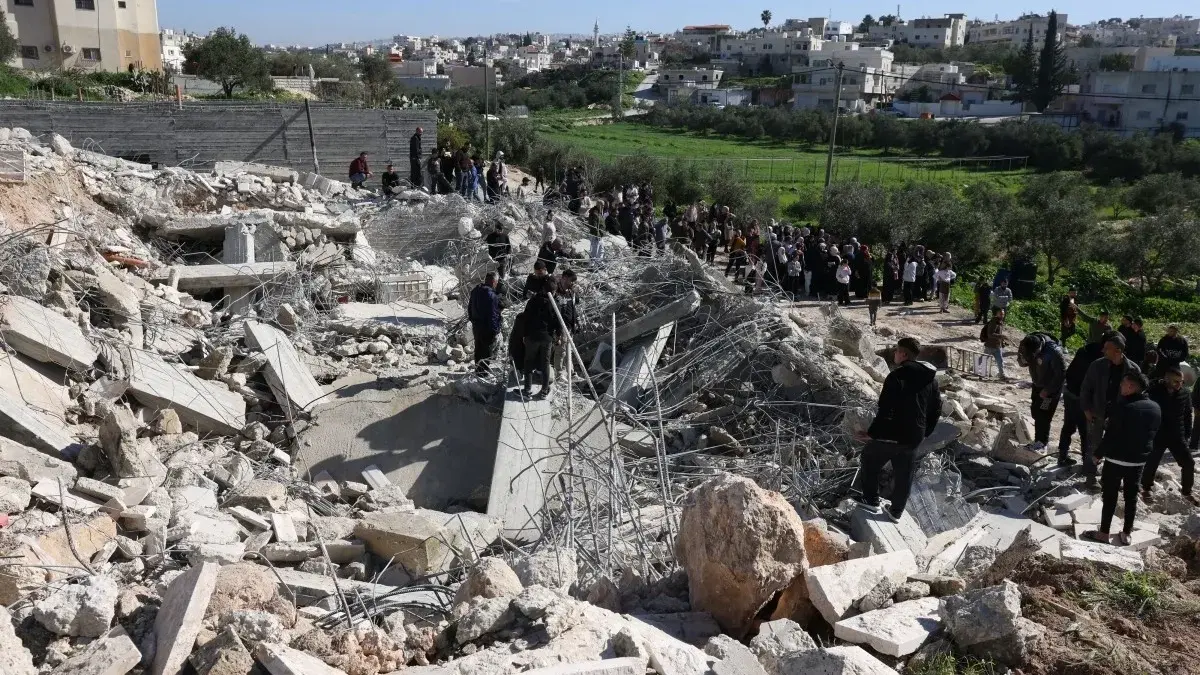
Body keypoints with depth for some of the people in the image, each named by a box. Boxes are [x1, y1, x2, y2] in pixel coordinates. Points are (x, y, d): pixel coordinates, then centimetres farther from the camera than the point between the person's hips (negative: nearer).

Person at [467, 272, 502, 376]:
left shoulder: (475, 291, 5)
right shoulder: (491, 295, -24)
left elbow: (470, 307, 16)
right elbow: (493, 314, -24)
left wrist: (471, 319, 26)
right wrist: (495, 329, -17)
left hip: (476, 326, 9)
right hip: (487, 328, -9)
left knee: (479, 348, 20)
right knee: (488, 349, 4)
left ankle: (478, 369, 33)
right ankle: (483, 370, 9)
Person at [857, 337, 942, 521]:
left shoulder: (897, 376, -20)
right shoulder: (931, 377, 5)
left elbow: (886, 411, -23)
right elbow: (936, 409, 13)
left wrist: (871, 433, -15)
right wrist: (924, 432, 23)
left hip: (892, 435, -6)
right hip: (914, 438, 7)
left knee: (869, 459, 17)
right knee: (904, 474, 19)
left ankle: (871, 502, 19)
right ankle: (896, 512, 28)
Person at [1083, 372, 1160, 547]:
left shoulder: (1124, 408, -22)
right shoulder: (1156, 408, 0)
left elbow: (1110, 436, -19)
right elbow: (1152, 435, 10)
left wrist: (1098, 454, -5)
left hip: (1117, 459, -6)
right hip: (1139, 460, 6)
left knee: (1109, 496, 5)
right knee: (1131, 496, 15)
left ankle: (1104, 533, 13)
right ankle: (1126, 534, 23)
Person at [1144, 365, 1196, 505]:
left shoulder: (1185, 394, -3)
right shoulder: (1154, 391, -14)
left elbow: (1188, 414, 8)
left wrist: (1187, 433, 5)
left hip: (1177, 436, 3)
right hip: (1157, 435, -3)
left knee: (1189, 463, 3)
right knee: (1151, 462, 5)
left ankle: (1187, 492, 21)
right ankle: (1147, 489, 27)